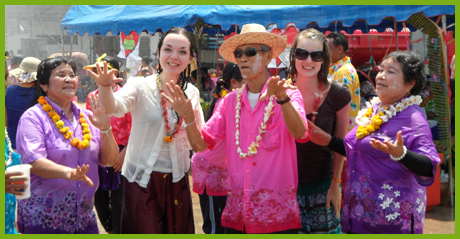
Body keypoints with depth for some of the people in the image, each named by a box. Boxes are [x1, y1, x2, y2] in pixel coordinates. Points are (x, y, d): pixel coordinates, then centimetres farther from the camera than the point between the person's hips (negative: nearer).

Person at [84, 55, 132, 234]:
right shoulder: (92, 97, 9)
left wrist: (124, 153, -14)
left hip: (118, 154, -5)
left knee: (117, 200, 1)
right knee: (99, 198, 12)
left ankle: (118, 231, 18)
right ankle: (110, 230, 32)